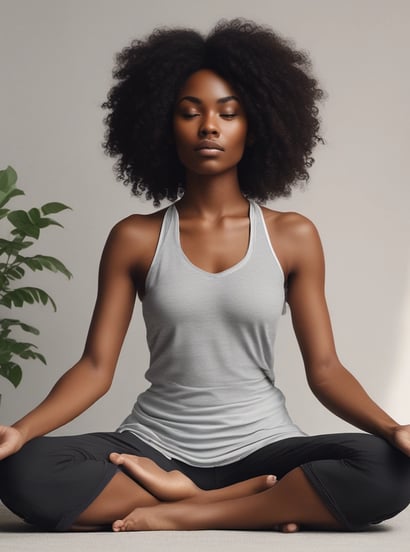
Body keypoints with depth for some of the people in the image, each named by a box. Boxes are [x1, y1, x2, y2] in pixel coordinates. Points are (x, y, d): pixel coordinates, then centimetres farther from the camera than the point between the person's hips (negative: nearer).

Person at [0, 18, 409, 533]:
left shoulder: (293, 237, 2)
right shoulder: (135, 239, 2)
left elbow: (324, 369, 1)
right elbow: (96, 366, -2)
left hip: (262, 444, 0)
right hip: (153, 446, 1)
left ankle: (182, 514, -18)